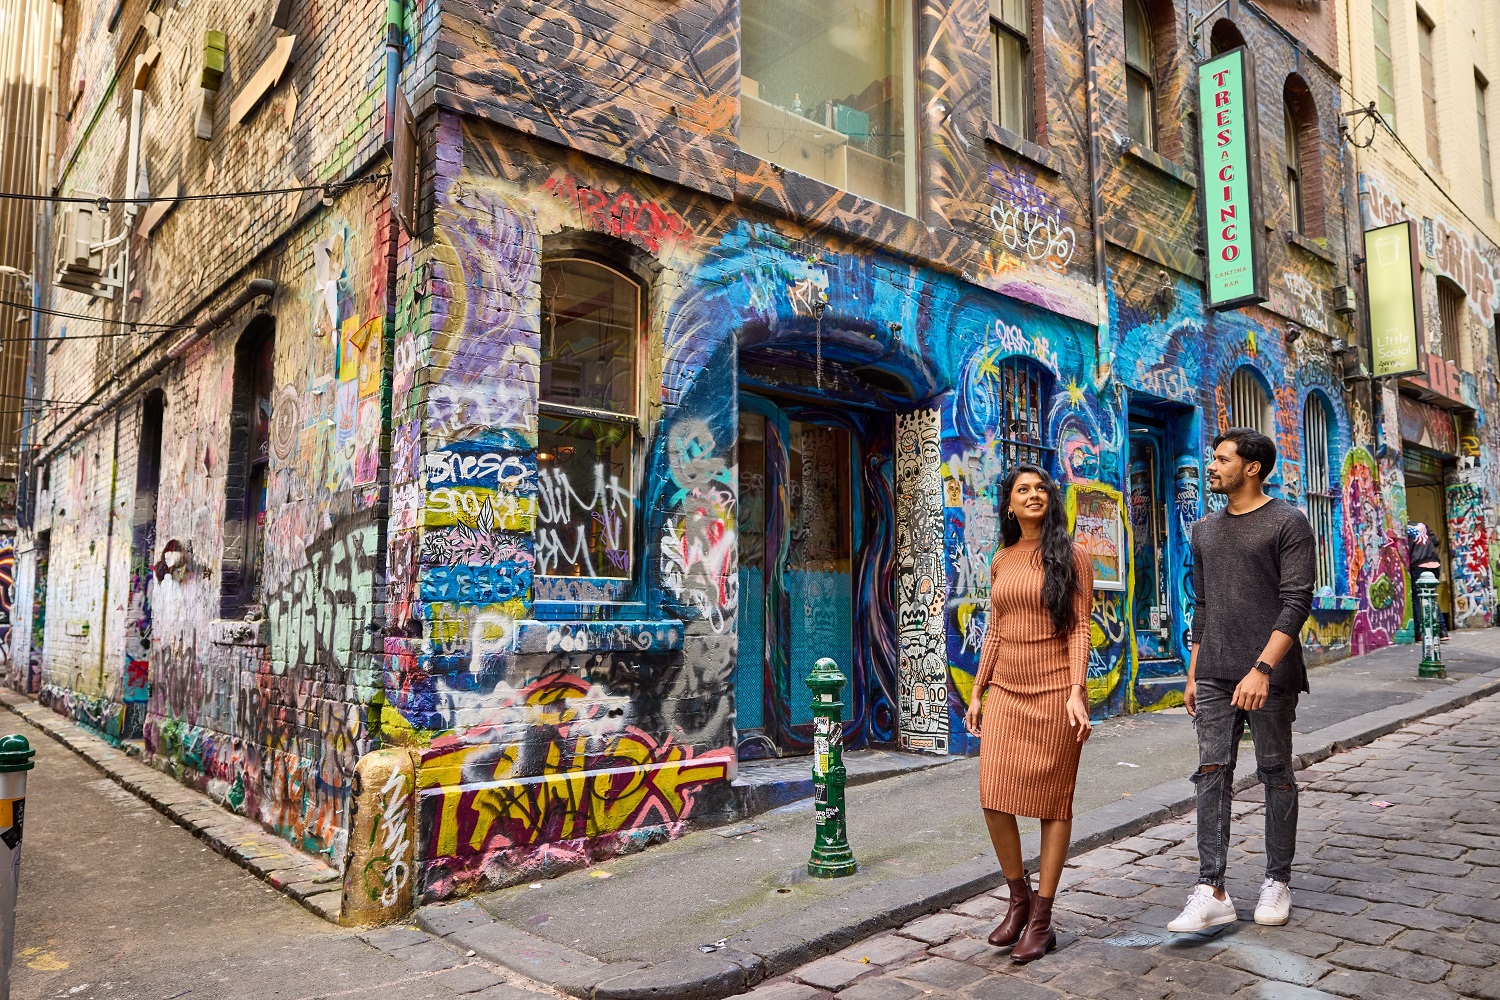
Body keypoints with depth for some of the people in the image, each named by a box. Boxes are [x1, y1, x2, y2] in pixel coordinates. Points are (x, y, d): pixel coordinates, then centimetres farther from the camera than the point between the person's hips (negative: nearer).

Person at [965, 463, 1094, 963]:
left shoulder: (1070, 555, -1)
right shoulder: (1001, 561, 12)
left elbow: (1080, 628, -7)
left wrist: (1076, 691, -17)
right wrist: (977, 692, 12)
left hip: (1055, 690, -4)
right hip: (1006, 690, 4)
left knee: (1052, 801, 2)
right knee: (994, 797, -3)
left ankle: (1041, 921, 14)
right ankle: (1019, 899, 20)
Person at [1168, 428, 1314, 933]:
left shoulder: (1287, 523, -3)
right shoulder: (1205, 530, 14)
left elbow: (1297, 602, -12)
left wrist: (1262, 668, -21)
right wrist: (1193, 673, 14)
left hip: (1268, 674, -5)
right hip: (1214, 676, 5)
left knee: (1276, 774, 7)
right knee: (1212, 773, -1)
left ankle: (1278, 881, 21)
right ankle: (1211, 892, -1)